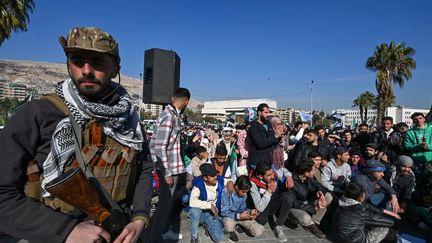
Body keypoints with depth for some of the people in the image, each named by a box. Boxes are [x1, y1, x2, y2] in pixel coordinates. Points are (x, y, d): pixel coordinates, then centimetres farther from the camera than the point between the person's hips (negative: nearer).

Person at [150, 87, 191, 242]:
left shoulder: (173, 115, 8)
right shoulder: (168, 117, -21)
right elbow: (159, 147, -24)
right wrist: (167, 173, -20)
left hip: (174, 167, 9)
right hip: (168, 169, -9)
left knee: (169, 201, 22)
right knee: (164, 203, 4)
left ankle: (165, 230, 40)